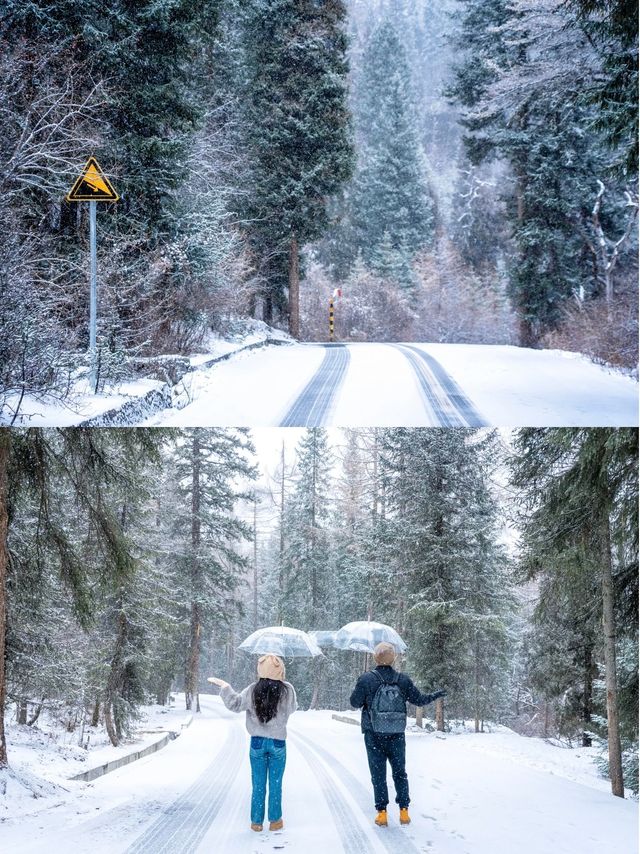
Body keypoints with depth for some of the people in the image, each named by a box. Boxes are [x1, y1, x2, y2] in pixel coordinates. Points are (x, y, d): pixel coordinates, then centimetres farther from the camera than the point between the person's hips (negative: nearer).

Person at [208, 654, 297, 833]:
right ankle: (275, 821, 15)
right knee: (275, 784, 9)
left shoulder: (253, 690, -10)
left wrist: (224, 686, 9)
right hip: (278, 743, -1)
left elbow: (235, 704, -4)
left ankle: (256, 822, 13)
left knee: (258, 784, 9)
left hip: (257, 742, 1)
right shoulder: (287, 690, -10)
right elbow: (292, 708, 8)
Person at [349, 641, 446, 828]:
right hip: (397, 735, 2)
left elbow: (355, 702, -5)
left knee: (378, 774, 5)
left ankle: (382, 813, 2)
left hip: (374, 735, -2)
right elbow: (418, 699, 6)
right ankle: (404, 811, 11)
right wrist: (436, 696, 24)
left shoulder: (367, 679, -10)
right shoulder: (403, 680, -3)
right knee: (400, 773, 14)